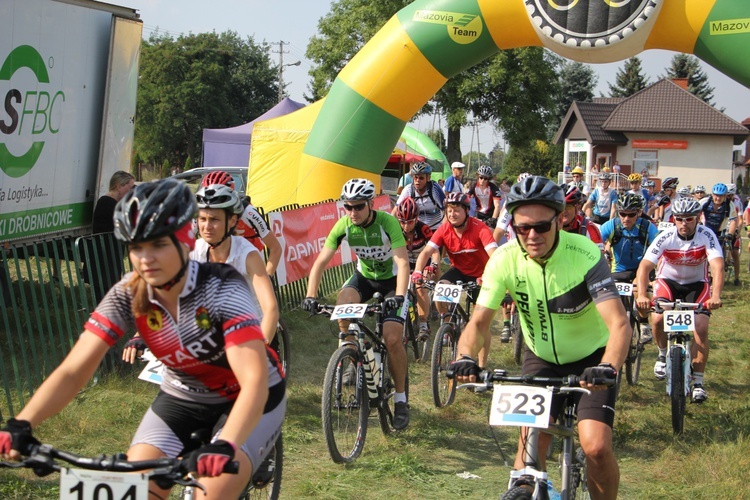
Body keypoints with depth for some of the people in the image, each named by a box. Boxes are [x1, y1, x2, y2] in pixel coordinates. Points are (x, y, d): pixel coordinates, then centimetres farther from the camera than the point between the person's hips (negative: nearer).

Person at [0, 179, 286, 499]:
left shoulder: (222, 289, -29)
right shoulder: (127, 295, -17)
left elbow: (254, 381, -40)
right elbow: (73, 371, -23)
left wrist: (224, 446, -57)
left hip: (245, 400, -4)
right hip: (181, 398, 4)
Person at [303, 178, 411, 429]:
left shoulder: (387, 222, -29)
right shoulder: (343, 225, -19)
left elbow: (403, 262, -36)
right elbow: (321, 261, -19)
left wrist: (398, 297, -51)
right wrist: (310, 296, -32)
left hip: (391, 279, -3)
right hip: (364, 275, 4)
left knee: (392, 339, -18)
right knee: (342, 306, -29)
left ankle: (401, 399, 1)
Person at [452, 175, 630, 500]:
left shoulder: (585, 254, -28)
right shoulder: (505, 260, -19)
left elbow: (619, 323, -35)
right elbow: (479, 321, -18)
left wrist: (607, 368, -53)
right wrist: (466, 357, -39)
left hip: (591, 357, -2)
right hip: (541, 357, 3)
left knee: (596, 447, -15)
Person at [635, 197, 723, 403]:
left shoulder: (706, 235, -23)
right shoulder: (666, 237, -23)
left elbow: (718, 266, -35)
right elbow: (644, 266, -31)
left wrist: (715, 295, -52)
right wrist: (641, 295, -48)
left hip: (696, 284, 0)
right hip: (668, 281, 0)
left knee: (701, 328, -17)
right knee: (657, 318, -26)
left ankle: (698, 382, -3)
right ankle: (663, 355, 6)